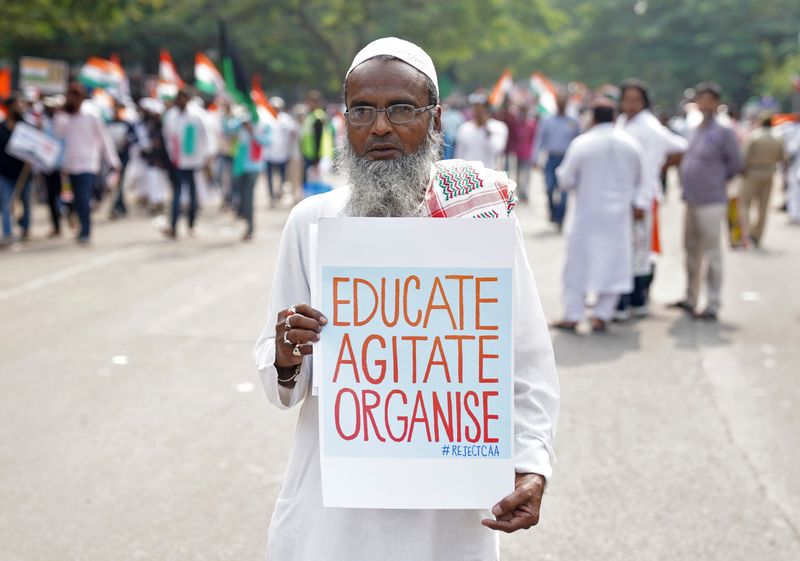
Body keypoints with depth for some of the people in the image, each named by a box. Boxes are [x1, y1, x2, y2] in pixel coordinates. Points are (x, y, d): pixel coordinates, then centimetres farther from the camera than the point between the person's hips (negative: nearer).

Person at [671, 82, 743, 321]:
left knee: (712, 254, -3)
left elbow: (735, 164, -6)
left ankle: (713, 306, 2)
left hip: (711, 202, -8)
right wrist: (686, 184, 12)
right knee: (691, 250, 16)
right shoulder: (695, 131, 12)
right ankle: (690, 299, 27)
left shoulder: (723, 132, -10)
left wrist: (718, 181, 2)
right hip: (691, 200, 8)